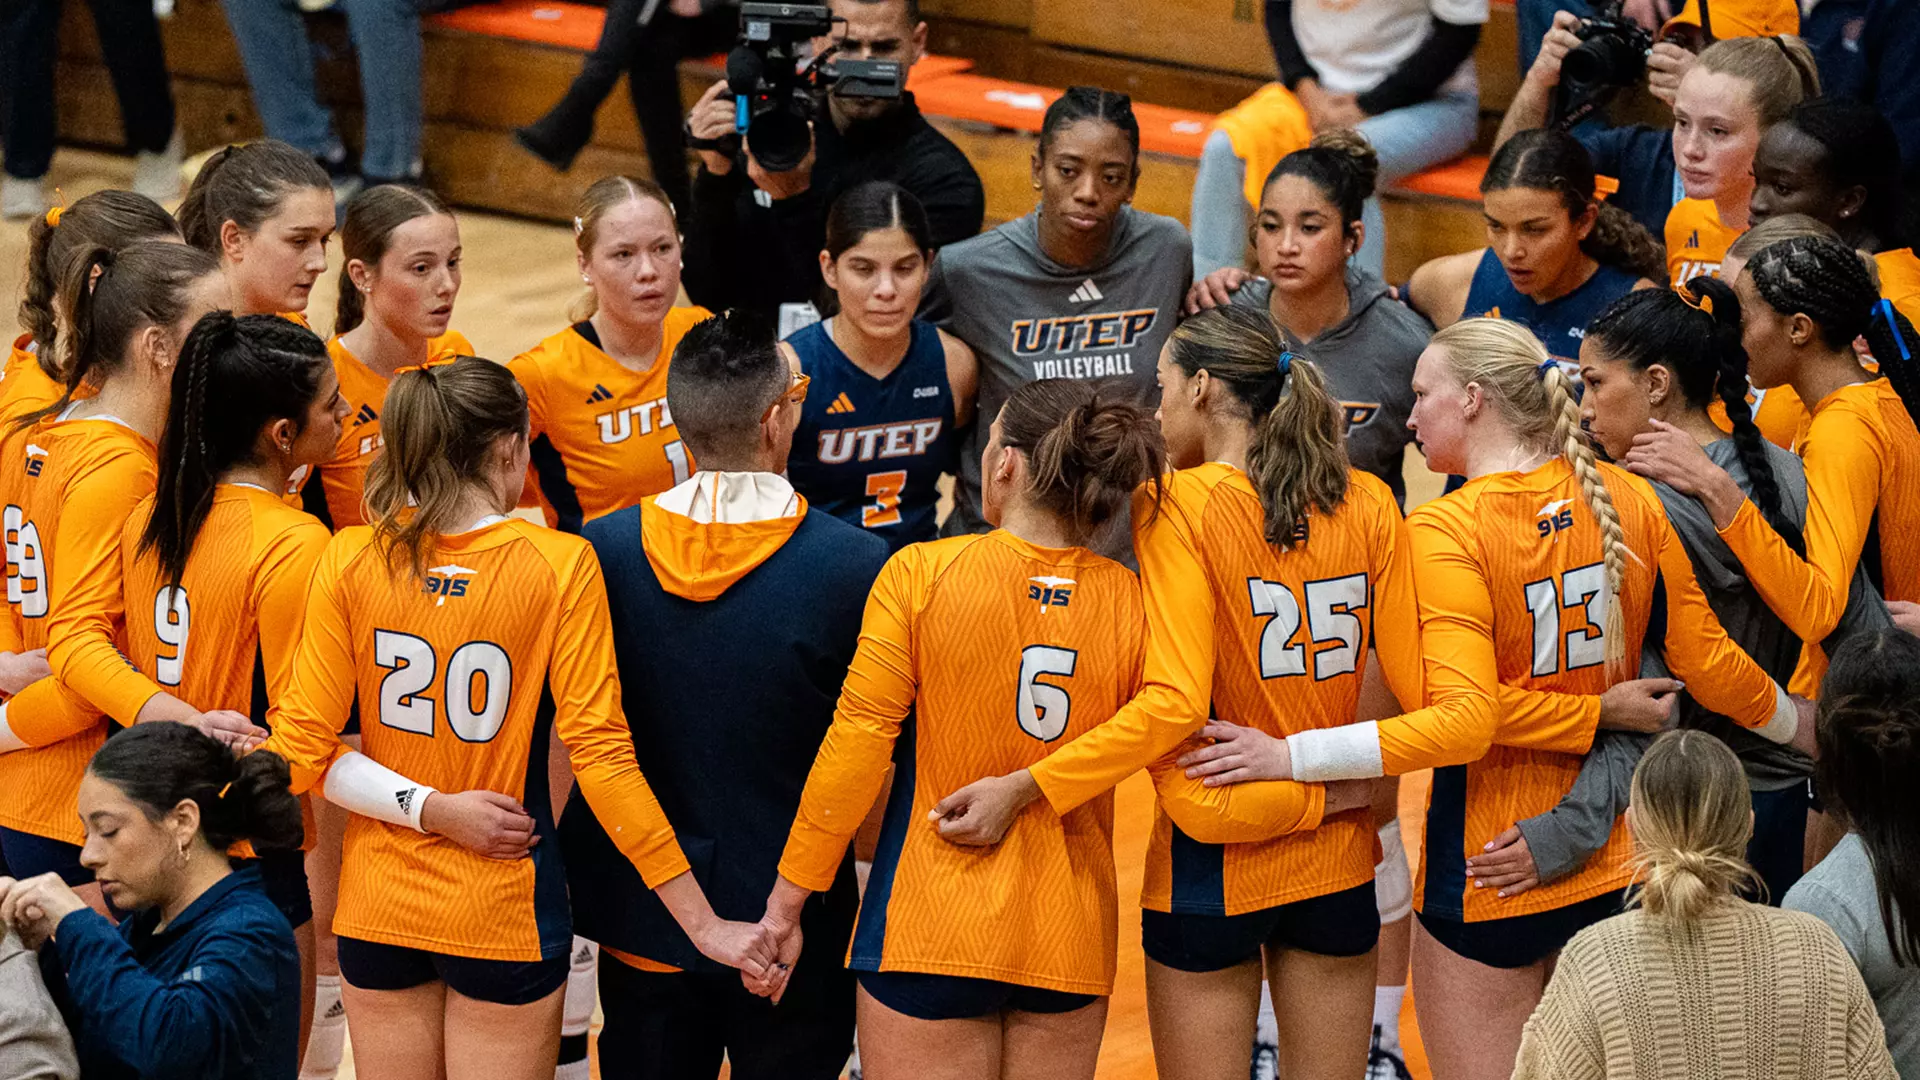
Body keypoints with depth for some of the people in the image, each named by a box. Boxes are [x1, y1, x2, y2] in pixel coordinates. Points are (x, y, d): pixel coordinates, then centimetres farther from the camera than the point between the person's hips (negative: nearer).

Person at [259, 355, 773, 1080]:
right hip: (504, 912, -3)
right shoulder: (560, 564, -12)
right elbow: (601, 752, -16)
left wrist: (432, 809, -7)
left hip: (379, 910, 3)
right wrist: (704, 922, -13)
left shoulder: (351, 559, -5)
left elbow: (302, 751, -9)